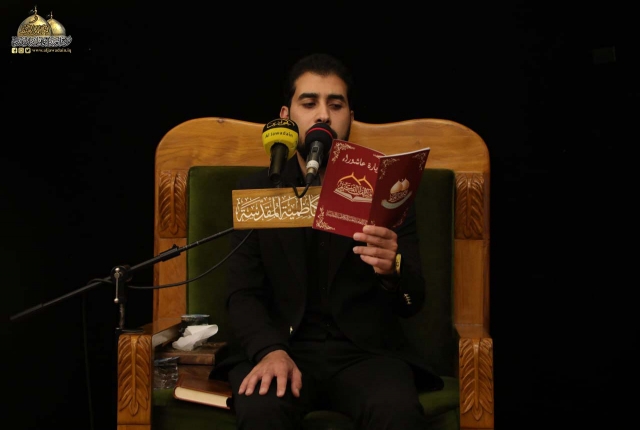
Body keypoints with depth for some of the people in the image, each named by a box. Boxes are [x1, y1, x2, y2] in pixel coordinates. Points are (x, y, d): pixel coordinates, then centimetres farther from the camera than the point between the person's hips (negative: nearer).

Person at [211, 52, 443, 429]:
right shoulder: (255, 191, 9)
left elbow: (412, 303, 2)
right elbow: (243, 294, 4)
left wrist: (392, 270, -24)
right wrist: (270, 351, -18)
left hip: (366, 351, 0)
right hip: (282, 346, 0)